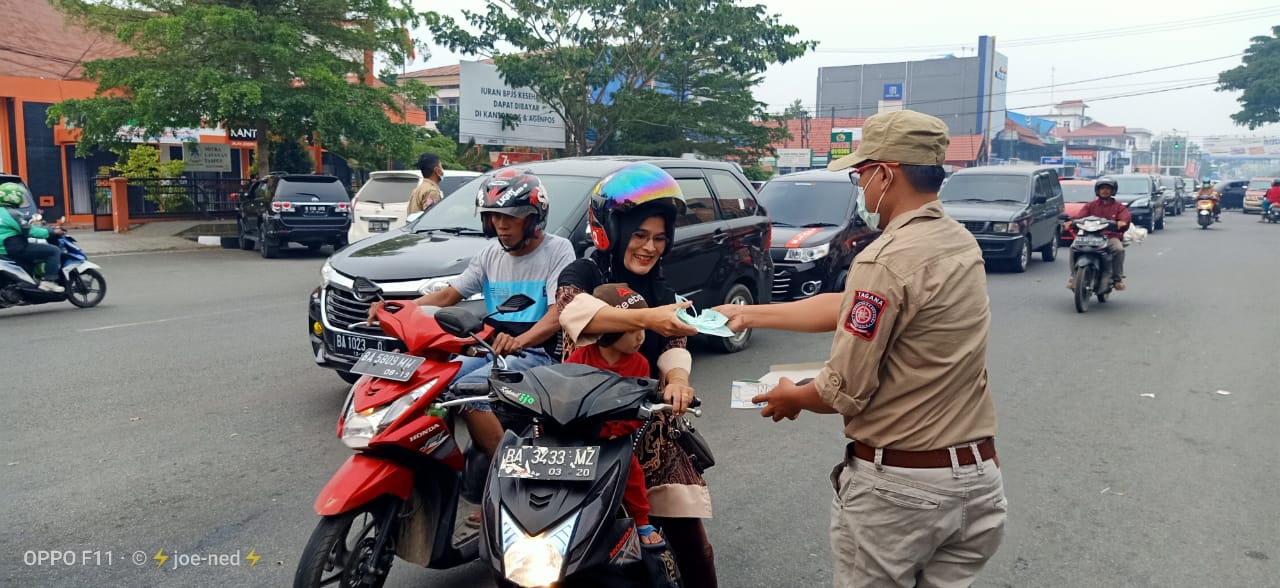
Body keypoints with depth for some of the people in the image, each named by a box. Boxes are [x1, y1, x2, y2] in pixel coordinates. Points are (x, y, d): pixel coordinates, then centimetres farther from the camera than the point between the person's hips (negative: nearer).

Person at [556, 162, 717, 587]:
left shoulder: (661, 292, 16)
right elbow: (574, 310, -25)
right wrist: (646, 318, -39)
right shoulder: (581, 275, -1)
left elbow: (674, 346, 1)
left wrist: (677, 380, -22)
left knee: (689, 536, 1)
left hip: (647, 423, 5)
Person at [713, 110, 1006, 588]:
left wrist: (793, 397, 5)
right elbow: (849, 306, 11)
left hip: (897, 487, -7)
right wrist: (749, 314, 15)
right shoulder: (962, 243, 5)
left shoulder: (886, 262, -22)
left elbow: (846, 391, -17)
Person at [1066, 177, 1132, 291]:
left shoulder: (1118, 206, 16)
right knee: (1074, 248, -25)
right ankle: (1074, 276, -19)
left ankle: (1117, 278, -21)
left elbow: (1126, 217, -3)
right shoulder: (1091, 205, 20)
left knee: (1119, 249, -33)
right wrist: (1072, 221, -20)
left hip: (1111, 236, -1)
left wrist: (1122, 222, -28)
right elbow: (1079, 215, 3)